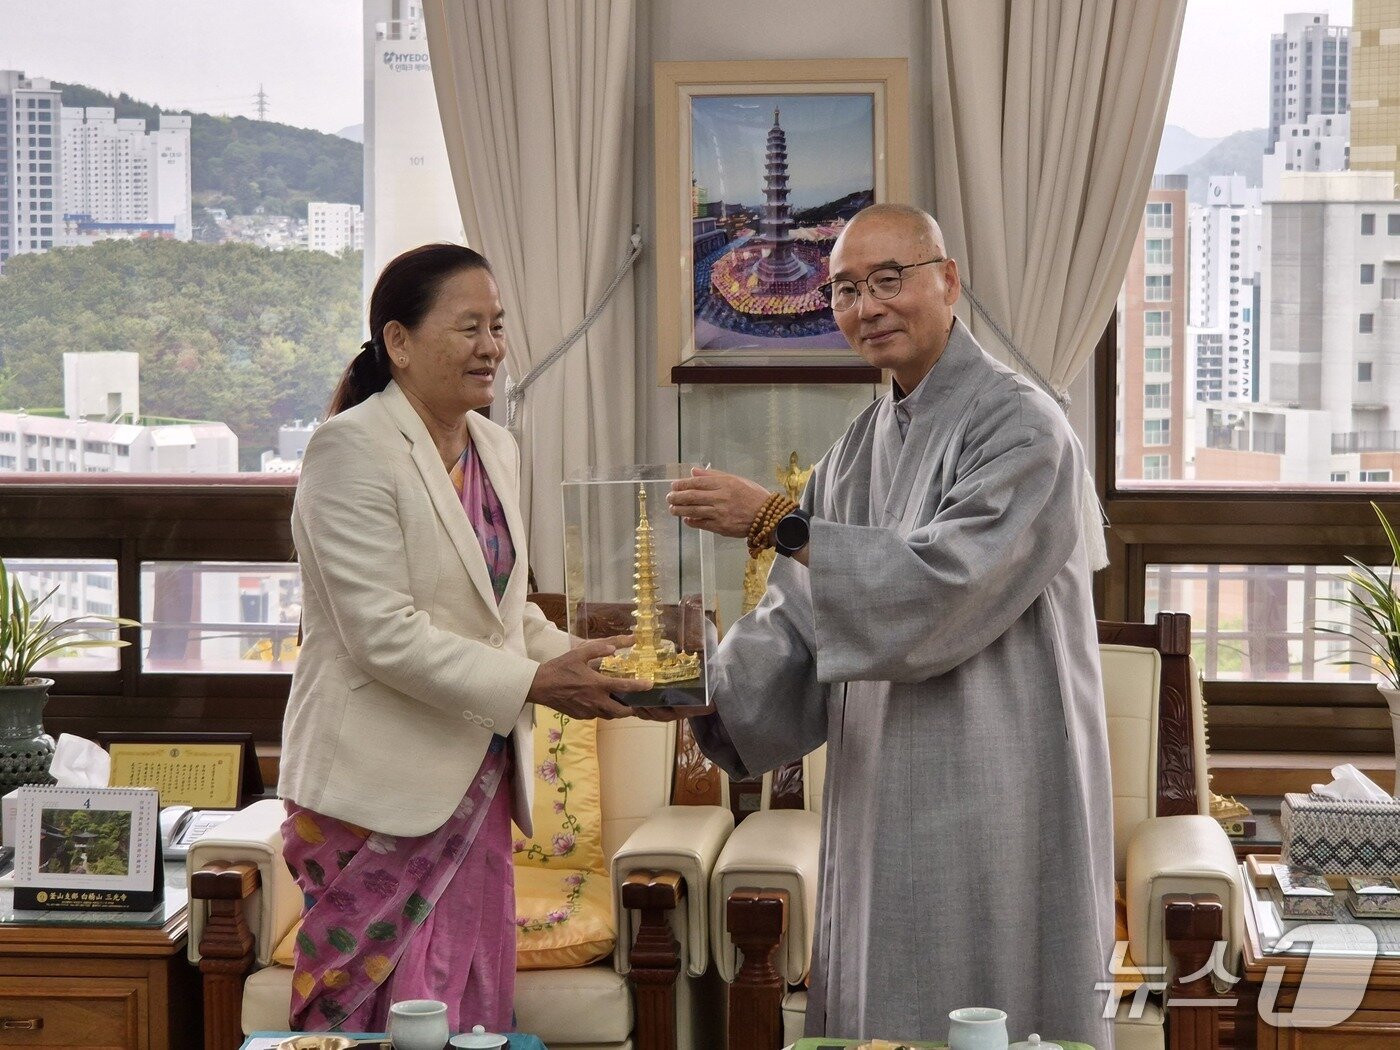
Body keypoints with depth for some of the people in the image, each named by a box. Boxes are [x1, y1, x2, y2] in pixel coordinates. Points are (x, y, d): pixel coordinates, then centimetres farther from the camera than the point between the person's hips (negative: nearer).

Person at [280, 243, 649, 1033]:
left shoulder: (497, 449, 11)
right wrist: (535, 683, -21)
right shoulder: (352, 449, -14)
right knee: (394, 1020, -3)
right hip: (381, 788, -8)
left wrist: (585, 664, 1)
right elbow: (386, 637, -20)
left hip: (476, 780, 8)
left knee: (477, 1004, 10)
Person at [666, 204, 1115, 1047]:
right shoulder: (861, 448, 13)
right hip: (886, 801, 8)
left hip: (994, 806, -7)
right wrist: (704, 689, -7)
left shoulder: (1021, 429, -11)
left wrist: (778, 522, -21)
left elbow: (946, 582, -22)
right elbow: (800, 616, 10)